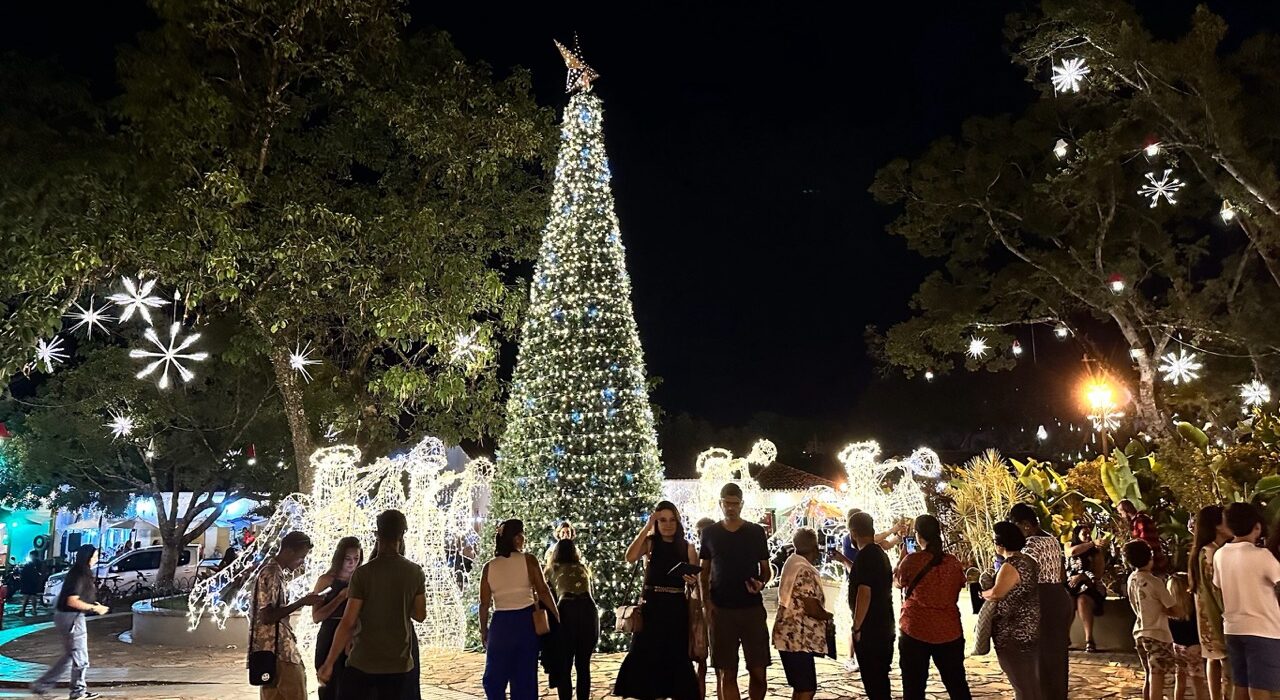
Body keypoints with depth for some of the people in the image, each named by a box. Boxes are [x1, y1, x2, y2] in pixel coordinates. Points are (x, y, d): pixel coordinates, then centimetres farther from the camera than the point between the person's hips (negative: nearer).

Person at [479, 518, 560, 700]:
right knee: (525, 677, 8)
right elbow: (543, 591, -10)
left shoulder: (489, 566, 2)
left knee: (494, 676, 13)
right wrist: (557, 616, -1)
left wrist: (483, 630, 11)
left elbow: (485, 604, 1)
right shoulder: (528, 560, -6)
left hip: (501, 623, 1)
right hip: (526, 621, -1)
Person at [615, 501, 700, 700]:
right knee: (646, 656, -1)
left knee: (678, 658, 7)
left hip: (678, 609, 1)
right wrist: (646, 527, -16)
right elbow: (630, 558, -18)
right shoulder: (649, 542, 2)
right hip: (652, 608, -1)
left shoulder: (687, 547, 6)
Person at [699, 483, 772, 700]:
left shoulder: (756, 532, 5)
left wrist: (761, 583, -11)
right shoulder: (710, 533, 6)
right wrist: (706, 603, -3)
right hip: (721, 610, 0)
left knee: (758, 671, 0)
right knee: (726, 674, 1)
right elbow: (703, 572, 9)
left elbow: (766, 569, 10)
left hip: (752, 608, 0)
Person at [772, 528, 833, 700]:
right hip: (799, 639, -10)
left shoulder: (791, 564, 12)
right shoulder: (805, 571, -18)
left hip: (790, 636, 10)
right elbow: (811, 608, -19)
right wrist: (828, 616, -3)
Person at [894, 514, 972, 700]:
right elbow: (960, 587, 15)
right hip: (949, 630, 3)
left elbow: (898, 582, 6)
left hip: (915, 630, -3)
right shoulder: (954, 563, -1)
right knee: (957, 684, 16)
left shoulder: (911, 560, -11)